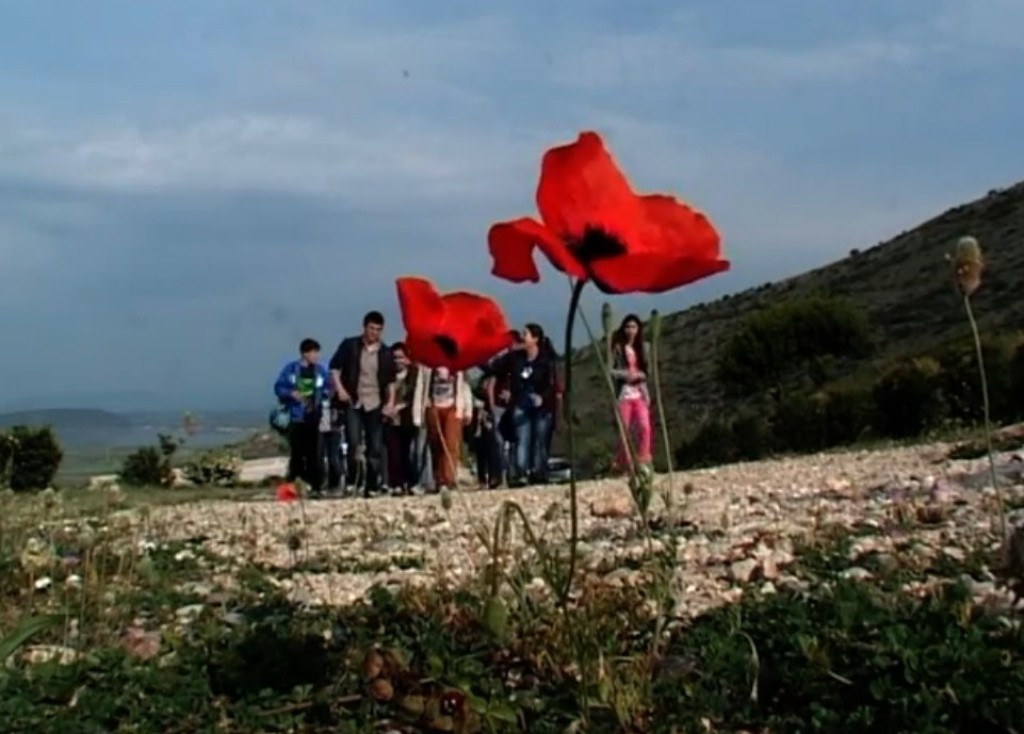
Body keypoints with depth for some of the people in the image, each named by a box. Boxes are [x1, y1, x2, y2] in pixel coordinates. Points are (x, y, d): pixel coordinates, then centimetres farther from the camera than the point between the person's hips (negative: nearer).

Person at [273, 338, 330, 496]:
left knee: (313, 453, 0)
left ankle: (315, 486, 4)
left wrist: (324, 395, -6)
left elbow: (328, 388, 14)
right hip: (296, 416, -1)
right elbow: (278, 387, 2)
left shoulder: (320, 370, 5)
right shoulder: (290, 368, 0)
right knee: (296, 452, 0)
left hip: (314, 418, 1)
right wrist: (291, 393, -14)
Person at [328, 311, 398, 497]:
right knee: (353, 442, -16)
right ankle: (352, 480, 0)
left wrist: (390, 402, 0)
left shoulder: (386, 353, 6)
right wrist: (339, 388, -11)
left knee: (375, 448, 5)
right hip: (353, 402, -2)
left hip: (375, 404, 3)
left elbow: (391, 380, 11)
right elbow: (334, 367, 3)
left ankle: (372, 487, 13)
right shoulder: (349, 345, 0)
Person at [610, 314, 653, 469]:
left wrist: (641, 375, -6)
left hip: (640, 393, 4)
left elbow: (648, 369, 14)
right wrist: (626, 374, -17)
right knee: (625, 430, -1)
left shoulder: (643, 347, 11)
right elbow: (609, 370, -6)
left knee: (644, 427, -9)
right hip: (623, 394, -4)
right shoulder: (617, 348, -3)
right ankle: (625, 464, 8)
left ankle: (643, 461, -1)